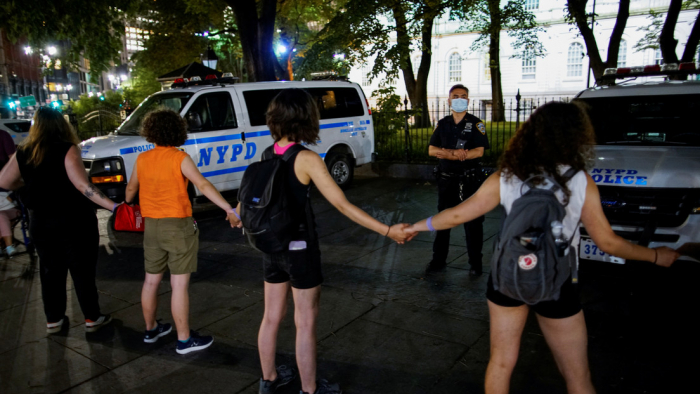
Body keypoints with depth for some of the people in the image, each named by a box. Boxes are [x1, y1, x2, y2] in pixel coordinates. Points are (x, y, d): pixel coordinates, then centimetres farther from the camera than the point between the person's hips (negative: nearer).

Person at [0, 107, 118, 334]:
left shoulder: (23, 153, 0)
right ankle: (92, 319, 14)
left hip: (40, 223, 5)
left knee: (50, 272, 17)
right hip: (74, 221, -4)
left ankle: (53, 320, 27)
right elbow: (83, 186, -24)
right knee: (83, 271, 6)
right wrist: (113, 206, -27)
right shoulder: (67, 150, -15)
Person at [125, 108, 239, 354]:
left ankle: (151, 329, 35)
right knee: (179, 285, 0)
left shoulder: (142, 159, 4)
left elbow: (131, 190, 16)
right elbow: (203, 185, -23)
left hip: (151, 226, 6)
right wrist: (229, 209, -26)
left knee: (151, 281, 18)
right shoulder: (180, 158, -12)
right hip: (178, 225, -6)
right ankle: (184, 340, 8)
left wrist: (127, 205, 38)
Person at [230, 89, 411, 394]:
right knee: (305, 324, 9)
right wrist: (387, 231, -20)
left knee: (271, 317, 20)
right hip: (300, 249, -6)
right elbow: (342, 205, -23)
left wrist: (237, 216, 37)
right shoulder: (307, 159, -19)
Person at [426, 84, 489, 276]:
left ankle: (475, 263, 13)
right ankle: (439, 260, 21)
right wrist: (453, 153, -16)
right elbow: (431, 150, 1)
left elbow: (479, 151, -14)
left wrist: (447, 154, -17)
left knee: (472, 222, 2)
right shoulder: (442, 124, 9)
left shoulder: (475, 124, -3)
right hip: (446, 179, 4)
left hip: (469, 179, -4)